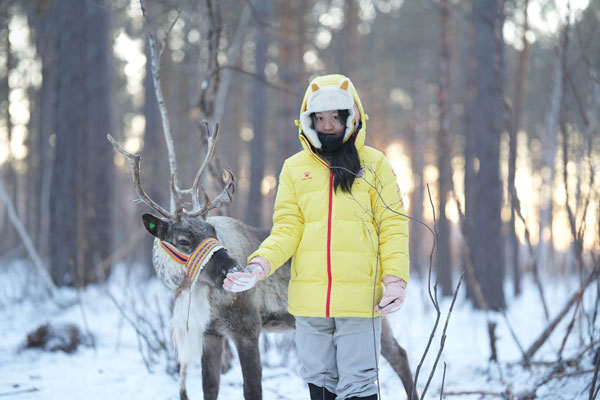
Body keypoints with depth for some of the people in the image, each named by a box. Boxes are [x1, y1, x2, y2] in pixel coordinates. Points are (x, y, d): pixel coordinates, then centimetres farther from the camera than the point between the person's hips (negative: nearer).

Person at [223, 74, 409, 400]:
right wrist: (259, 266, -13)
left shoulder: (374, 164, 5)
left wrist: (395, 279, -11)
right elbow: (287, 228, 5)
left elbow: (392, 226, 2)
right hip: (309, 298, 3)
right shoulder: (295, 168, 10)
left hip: (359, 297, -3)